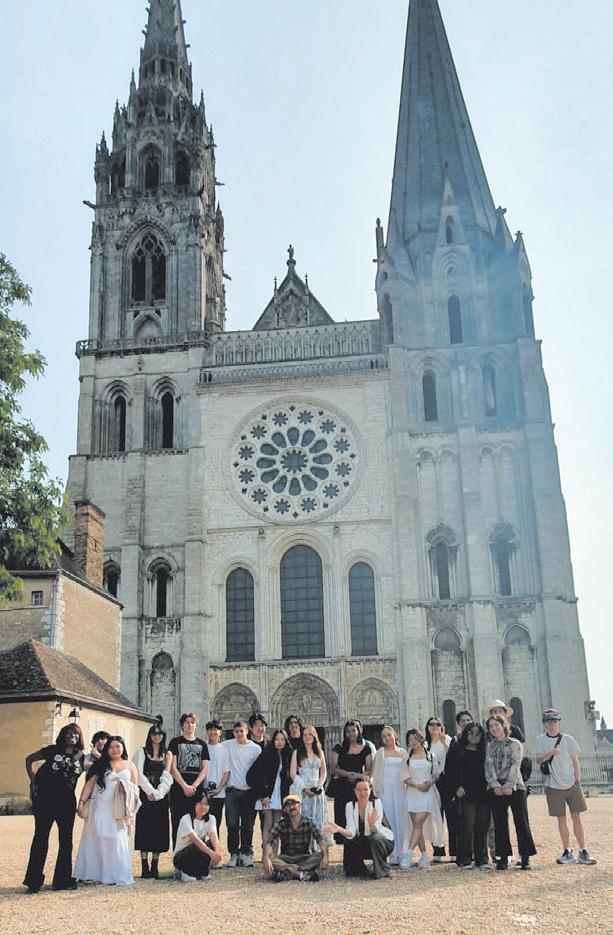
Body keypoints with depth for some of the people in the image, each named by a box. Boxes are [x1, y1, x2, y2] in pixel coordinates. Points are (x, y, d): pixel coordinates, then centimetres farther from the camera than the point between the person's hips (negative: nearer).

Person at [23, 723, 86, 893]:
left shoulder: (81, 757, 6)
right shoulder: (53, 750, -2)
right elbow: (29, 760, 5)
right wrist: (33, 782, 0)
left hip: (67, 803, 3)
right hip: (45, 801, -3)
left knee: (66, 841, 7)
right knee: (40, 838, 0)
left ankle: (63, 879, 18)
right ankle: (34, 881, 7)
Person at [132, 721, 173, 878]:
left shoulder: (167, 754, 11)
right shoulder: (142, 752, 4)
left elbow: (167, 777, 3)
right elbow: (139, 774, -4)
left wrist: (158, 793, -10)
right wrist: (150, 791, -10)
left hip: (161, 796, 2)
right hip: (146, 795, -2)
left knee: (159, 829, 1)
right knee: (145, 828, -4)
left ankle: (155, 867, 7)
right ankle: (144, 867, 0)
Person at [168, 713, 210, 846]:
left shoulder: (202, 744, 13)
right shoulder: (176, 742, 5)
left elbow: (205, 768, 7)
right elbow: (173, 768, -2)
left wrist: (194, 786, -9)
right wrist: (185, 786, -12)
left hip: (197, 789, 2)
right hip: (179, 789, -2)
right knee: (178, 824, -3)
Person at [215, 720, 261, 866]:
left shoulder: (255, 748, 3)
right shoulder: (227, 745, 3)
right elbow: (226, 770, 2)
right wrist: (219, 787, -6)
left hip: (249, 790, 0)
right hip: (233, 790, 0)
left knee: (248, 825, 2)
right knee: (232, 824, -4)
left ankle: (246, 854, 12)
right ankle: (234, 854, 5)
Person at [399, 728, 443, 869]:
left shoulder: (431, 756, 8)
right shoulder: (407, 757, 9)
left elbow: (436, 773, 13)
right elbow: (404, 776, 5)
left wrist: (431, 781, -7)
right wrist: (417, 785, -9)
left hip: (427, 794, -2)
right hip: (412, 793, 2)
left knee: (418, 823, -15)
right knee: (416, 825, 1)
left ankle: (408, 855, -21)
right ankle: (424, 856, 10)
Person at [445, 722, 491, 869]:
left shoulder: (484, 751, 14)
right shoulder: (456, 750, 4)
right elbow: (449, 770, -1)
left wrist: (489, 786, 3)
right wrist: (456, 787, -10)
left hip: (483, 795, 4)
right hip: (465, 794, -3)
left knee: (482, 827, 4)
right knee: (466, 827, -7)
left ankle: (482, 860, 14)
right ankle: (465, 860, 1)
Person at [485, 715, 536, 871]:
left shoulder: (515, 744, 6)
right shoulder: (489, 746, 14)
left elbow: (515, 765, -5)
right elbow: (489, 766, 3)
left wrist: (509, 786, -16)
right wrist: (495, 785, -11)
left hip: (515, 787, -3)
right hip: (496, 789, 3)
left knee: (521, 822, -4)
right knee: (500, 824, 3)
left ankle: (525, 857, 1)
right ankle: (503, 858, 8)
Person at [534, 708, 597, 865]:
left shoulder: (568, 739, 3)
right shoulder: (541, 740, 2)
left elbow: (575, 763, 7)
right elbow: (538, 759, -11)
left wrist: (577, 782, 1)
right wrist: (551, 753, -29)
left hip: (571, 784, 0)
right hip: (553, 786, 0)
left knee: (576, 818, 0)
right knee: (561, 820, 4)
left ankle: (583, 852, 7)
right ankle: (568, 852, 13)